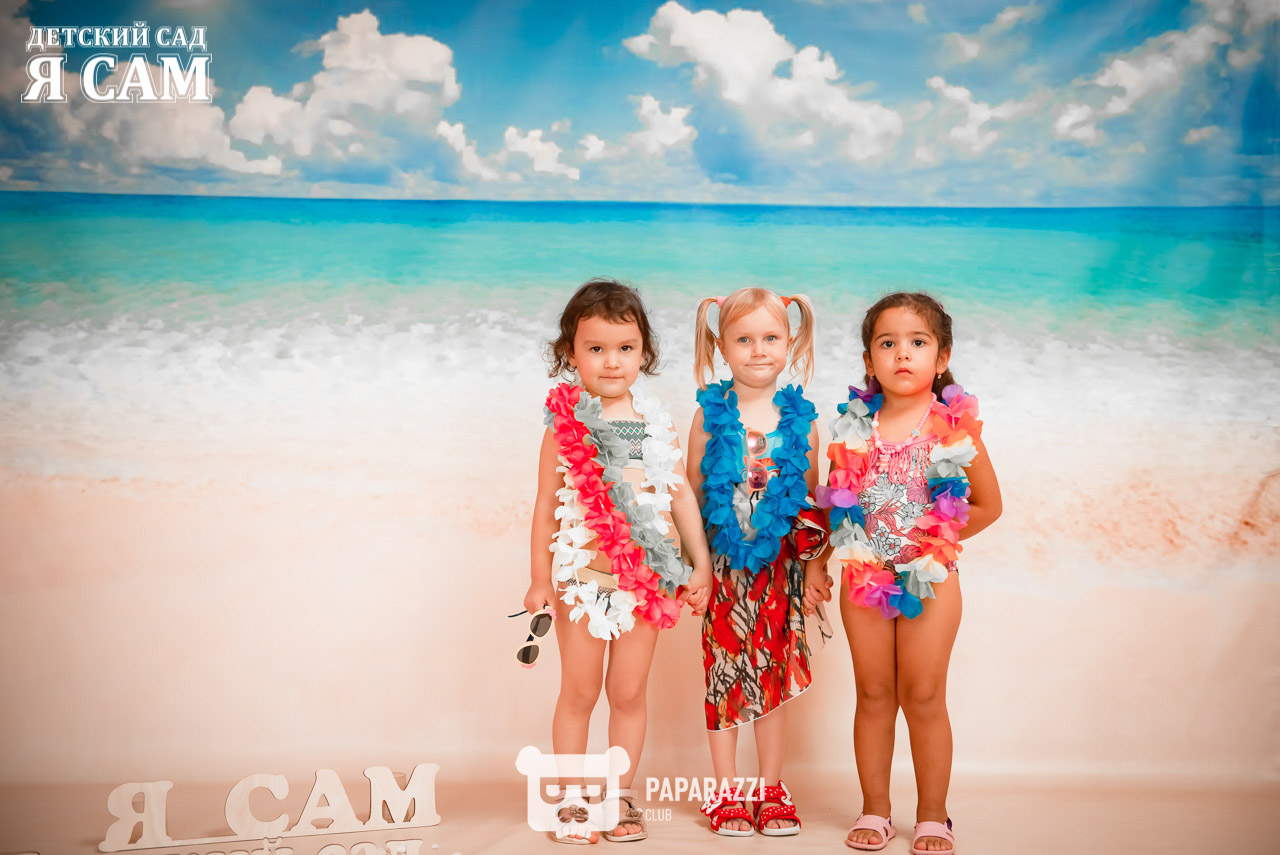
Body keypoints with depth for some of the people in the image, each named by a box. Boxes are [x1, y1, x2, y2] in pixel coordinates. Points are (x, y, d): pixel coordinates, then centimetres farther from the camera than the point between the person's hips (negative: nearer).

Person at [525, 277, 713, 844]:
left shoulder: (656, 423, 2)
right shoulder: (565, 424, -5)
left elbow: (682, 495, 8)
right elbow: (546, 505, -1)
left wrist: (701, 565, 7)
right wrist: (540, 579, 0)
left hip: (645, 578, 2)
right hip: (582, 575, -2)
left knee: (629, 693, 9)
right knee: (579, 693, 8)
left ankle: (620, 796, 23)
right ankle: (571, 800, 20)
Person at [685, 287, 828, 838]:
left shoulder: (800, 419, 0)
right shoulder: (711, 415, -3)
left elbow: (811, 490, 9)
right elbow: (692, 489, 2)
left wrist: (812, 530, -6)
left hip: (779, 568, 1)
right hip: (722, 566, -1)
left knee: (774, 678, 9)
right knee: (722, 678, 5)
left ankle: (771, 790, 22)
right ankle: (726, 794, 17)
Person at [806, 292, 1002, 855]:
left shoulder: (954, 427, -6)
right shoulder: (853, 427, 0)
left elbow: (987, 506, 3)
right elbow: (833, 504, 10)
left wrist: (935, 538, -1)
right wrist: (817, 565, 9)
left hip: (929, 576, -2)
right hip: (862, 574, 2)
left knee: (924, 697, 4)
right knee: (873, 695, 10)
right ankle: (874, 810, 22)